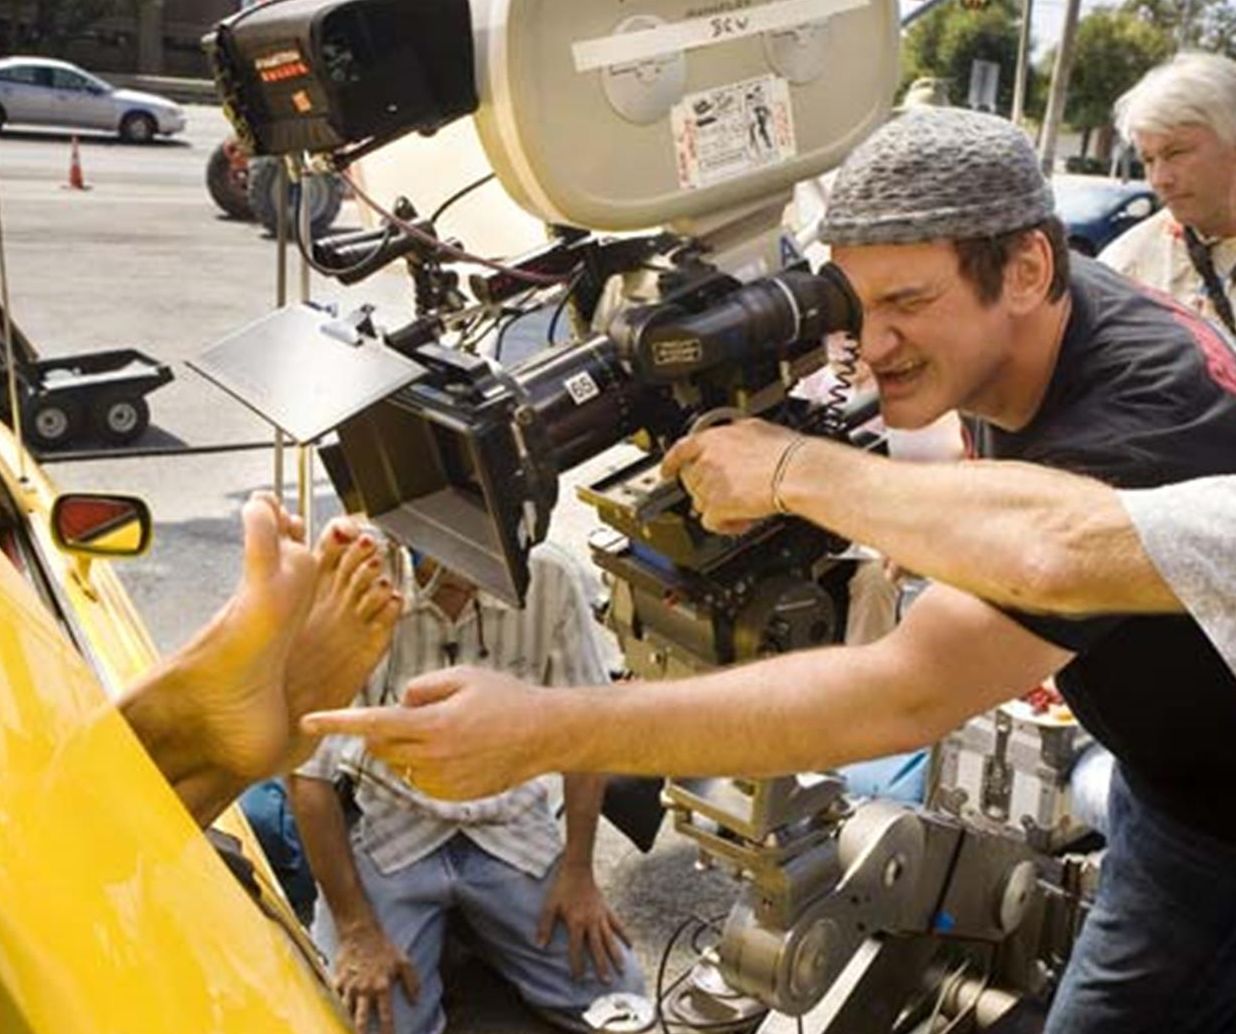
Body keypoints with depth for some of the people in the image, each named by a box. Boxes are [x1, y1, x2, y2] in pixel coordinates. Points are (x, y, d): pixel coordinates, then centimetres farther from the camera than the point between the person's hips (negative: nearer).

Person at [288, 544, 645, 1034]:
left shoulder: (548, 577, -14)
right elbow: (308, 772, -13)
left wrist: (578, 870, -1)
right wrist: (356, 929, -14)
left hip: (508, 824, 2)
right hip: (392, 828, -2)